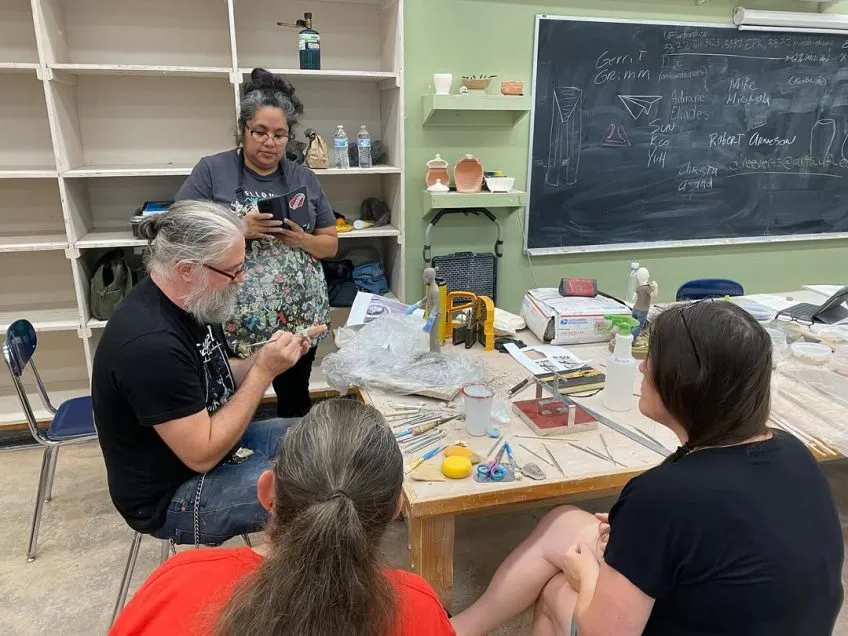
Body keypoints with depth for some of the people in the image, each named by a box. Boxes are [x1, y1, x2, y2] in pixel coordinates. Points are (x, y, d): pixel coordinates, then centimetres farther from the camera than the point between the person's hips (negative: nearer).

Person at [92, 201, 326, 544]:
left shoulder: (189, 301, -5)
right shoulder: (151, 343, -33)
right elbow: (203, 455, -28)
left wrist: (265, 357, -11)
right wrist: (264, 371, -25)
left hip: (208, 439, 9)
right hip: (172, 496, -9)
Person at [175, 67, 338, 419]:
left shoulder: (304, 178, 6)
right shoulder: (212, 171, -4)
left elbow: (331, 243, 8)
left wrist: (300, 239, -12)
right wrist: (238, 229, -21)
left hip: (299, 320, 3)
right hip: (232, 324, -3)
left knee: (295, 401, 19)